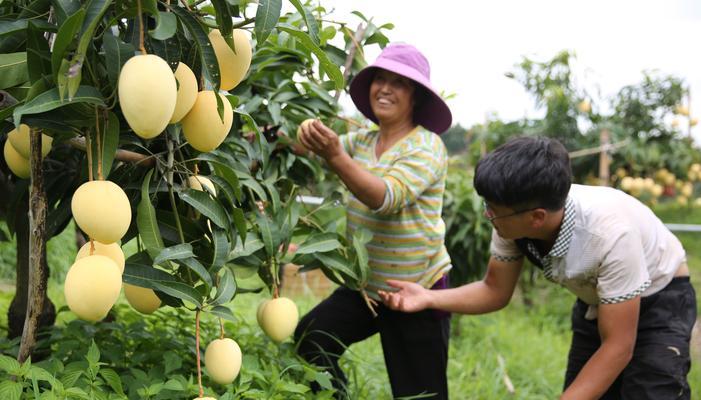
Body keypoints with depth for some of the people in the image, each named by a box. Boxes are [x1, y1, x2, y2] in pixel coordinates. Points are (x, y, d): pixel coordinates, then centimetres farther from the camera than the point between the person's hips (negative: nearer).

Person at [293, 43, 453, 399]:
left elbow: (387, 198, -30)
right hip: (365, 285, 6)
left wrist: (335, 157, -42)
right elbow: (313, 149, -8)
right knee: (309, 339, -12)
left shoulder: (427, 147, -15)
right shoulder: (361, 141, 6)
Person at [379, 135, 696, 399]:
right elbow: (495, 291, -6)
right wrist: (428, 299, -21)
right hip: (597, 302, 6)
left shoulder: (609, 233, -39)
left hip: (659, 301, -5)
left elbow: (617, 348, -31)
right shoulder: (513, 220, -23)